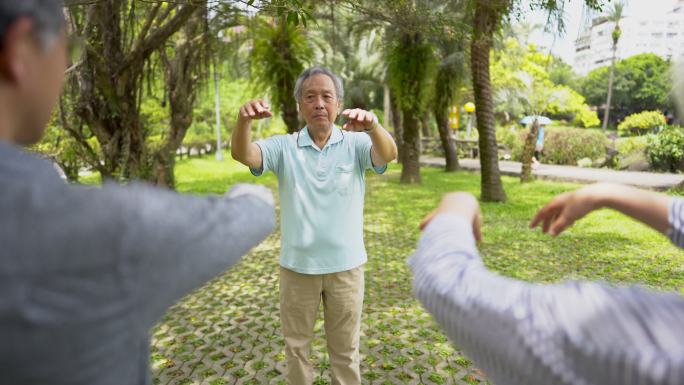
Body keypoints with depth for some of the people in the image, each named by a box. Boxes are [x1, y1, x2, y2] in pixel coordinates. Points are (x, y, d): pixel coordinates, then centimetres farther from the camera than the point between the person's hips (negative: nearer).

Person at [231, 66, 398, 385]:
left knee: (345, 348, 17)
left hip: (345, 265, 0)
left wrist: (373, 126, -46)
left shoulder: (355, 143, -5)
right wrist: (244, 120, -40)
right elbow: (243, 155, -18)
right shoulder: (284, 147, -3)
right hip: (296, 266, 1)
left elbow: (388, 154, -23)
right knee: (296, 344, 19)